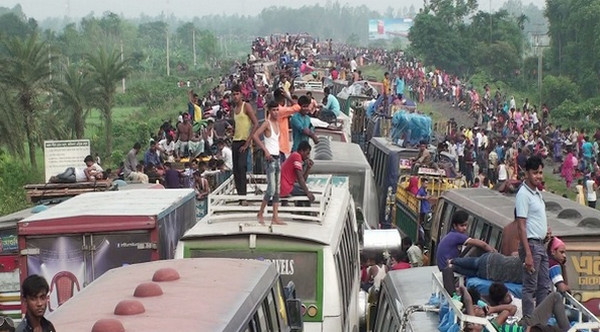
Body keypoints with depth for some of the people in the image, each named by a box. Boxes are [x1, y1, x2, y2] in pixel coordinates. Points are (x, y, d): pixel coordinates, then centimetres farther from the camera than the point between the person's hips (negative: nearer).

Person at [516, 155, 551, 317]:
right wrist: (528, 254, -22)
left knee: (544, 287, 13)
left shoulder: (537, 193, 13)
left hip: (541, 244, 9)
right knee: (530, 288, -4)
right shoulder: (523, 194, -15)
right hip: (531, 244, -9)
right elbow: (521, 226, -18)